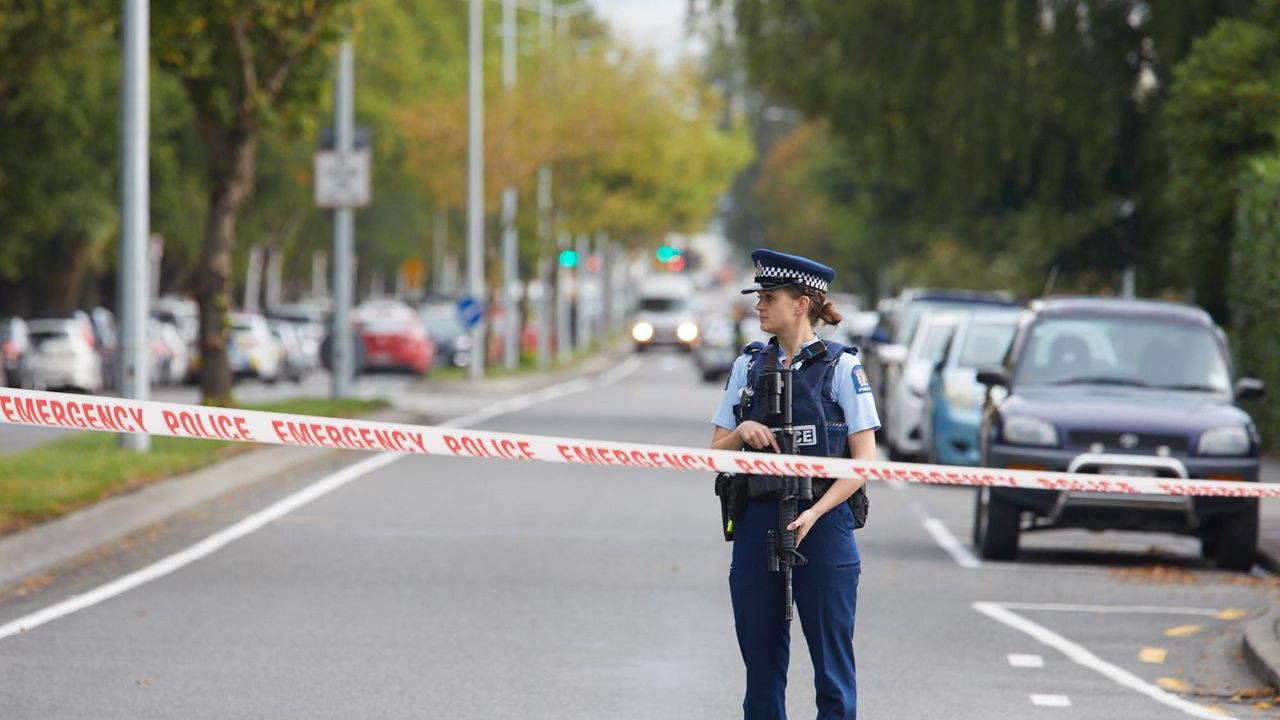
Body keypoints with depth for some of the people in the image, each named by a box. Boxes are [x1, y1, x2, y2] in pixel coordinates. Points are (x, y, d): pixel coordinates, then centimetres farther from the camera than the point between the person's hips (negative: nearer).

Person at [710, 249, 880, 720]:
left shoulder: (841, 367, -2)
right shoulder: (748, 366, 11)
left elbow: (864, 462, -6)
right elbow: (716, 453, 13)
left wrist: (814, 514, -18)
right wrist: (742, 432, -9)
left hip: (823, 527, -4)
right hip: (756, 524, 4)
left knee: (832, 665, -3)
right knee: (761, 663, 6)